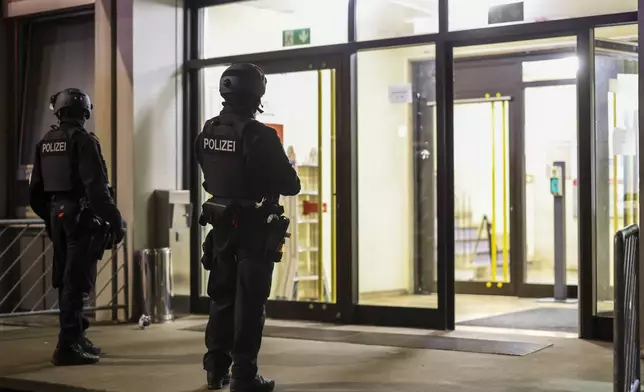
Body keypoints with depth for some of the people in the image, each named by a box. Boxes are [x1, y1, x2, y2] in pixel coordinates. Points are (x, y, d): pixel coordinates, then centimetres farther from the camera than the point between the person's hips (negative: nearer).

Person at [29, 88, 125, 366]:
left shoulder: (45, 143, 10)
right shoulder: (83, 141, -13)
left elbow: (35, 191, 15)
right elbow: (96, 187, -20)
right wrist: (115, 221, -18)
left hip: (57, 217, 8)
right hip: (81, 218, -7)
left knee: (66, 280, 16)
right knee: (76, 282, -5)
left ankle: (77, 338, 27)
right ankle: (68, 346, -6)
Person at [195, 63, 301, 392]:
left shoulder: (207, 133, 2)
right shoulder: (259, 136, -19)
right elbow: (290, 185, -15)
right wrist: (290, 178, 7)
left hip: (221, 225, 6)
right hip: (254, 228, -6)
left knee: (221, 297, 16)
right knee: (249, 302, 0)